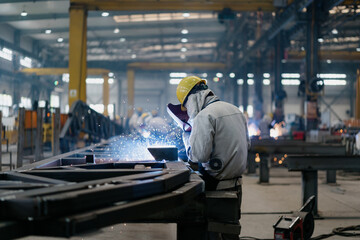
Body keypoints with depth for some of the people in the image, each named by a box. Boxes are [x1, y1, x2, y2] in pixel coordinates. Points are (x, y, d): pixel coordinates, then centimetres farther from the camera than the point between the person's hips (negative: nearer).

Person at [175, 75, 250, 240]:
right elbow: (246, 145, 21)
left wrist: (187, 137, -3)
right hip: (236, 185, 8)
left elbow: (199, 155, -20)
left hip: (215, 186, -8)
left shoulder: (204, 116, -15)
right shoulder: (236, 110, 12)